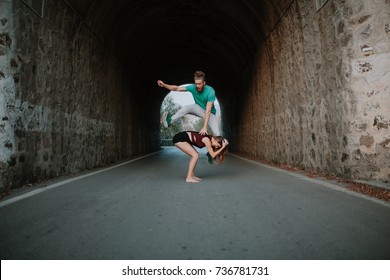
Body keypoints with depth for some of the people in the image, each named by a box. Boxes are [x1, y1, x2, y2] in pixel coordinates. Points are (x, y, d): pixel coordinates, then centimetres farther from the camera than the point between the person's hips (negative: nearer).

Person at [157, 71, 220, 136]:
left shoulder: (210, 92, -30)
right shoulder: (193, 87, -16)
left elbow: (208, 111, -36)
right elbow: (177, 88, -12)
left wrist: (205, 127, -43)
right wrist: (164, 85, -27)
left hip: (210, 113, -3)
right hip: (199, 109, 3)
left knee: (217, 134, -25)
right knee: (186, 108, -29)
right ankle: (169, 121, -39)